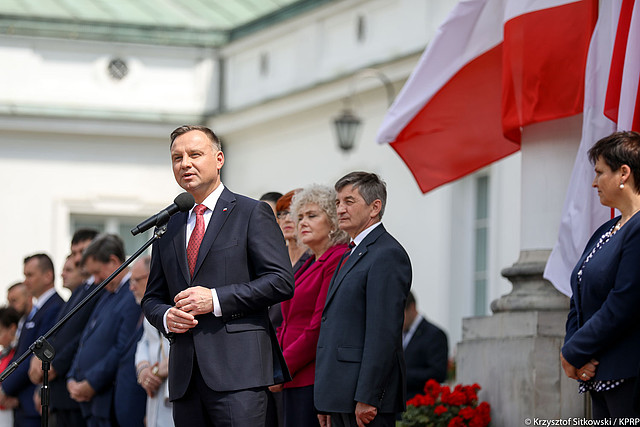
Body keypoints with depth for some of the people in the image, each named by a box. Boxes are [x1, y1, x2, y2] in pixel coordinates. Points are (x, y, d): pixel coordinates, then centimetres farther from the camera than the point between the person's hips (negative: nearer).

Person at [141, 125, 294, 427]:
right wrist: (166, 317, -1)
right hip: (185, 374, 5)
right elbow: (152, 299, 24)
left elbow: (281, 281, -5)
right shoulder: (169, 227, 21)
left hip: (238, 370, -5)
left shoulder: (252, 213, 4)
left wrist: (216, 299, -12)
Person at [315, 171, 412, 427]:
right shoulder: (353, 255, 21)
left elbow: (384, 332, -18)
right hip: (341, 396, 9)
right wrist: (328, 404, 17)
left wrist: (367, 398, -22)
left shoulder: (388, 255, -10)